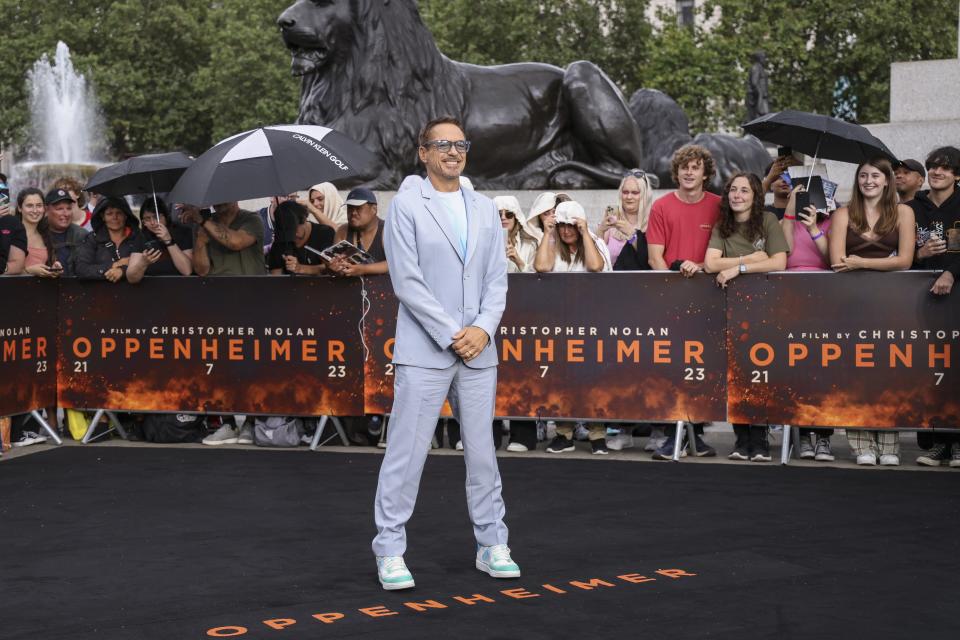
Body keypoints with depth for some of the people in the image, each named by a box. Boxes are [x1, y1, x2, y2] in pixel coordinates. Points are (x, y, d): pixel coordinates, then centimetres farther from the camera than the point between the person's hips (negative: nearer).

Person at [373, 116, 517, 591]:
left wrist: (483, 328, -7)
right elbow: (407, 281, -9)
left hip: (478, 352, 5)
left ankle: (491, 546, 20)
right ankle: (390, 551, 5)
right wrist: (452, 335, -13)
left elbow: (497, 279, 9)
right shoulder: (406, 206, -2)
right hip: (424, 351, -5)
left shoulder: (485, 209, 13)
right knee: (406, 454, -3)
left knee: (482, 453, 10)